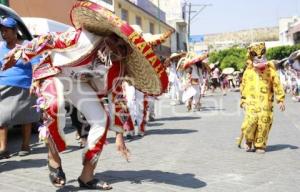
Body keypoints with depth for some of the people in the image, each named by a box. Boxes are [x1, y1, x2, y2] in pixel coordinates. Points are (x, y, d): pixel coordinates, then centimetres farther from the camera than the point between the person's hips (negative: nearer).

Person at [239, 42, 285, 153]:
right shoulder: (248, 71, 7)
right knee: (249, 123, -12)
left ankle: (260, 146, 15)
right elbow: (243, 87, 15)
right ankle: (249, 142, 15)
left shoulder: (270, 70, 4)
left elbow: (277, 85, 7)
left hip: (266, 103, 0)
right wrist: (243, 101, 15)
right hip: (252, 102, 0)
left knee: (264, 125, -1)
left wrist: (280, 100, 4)